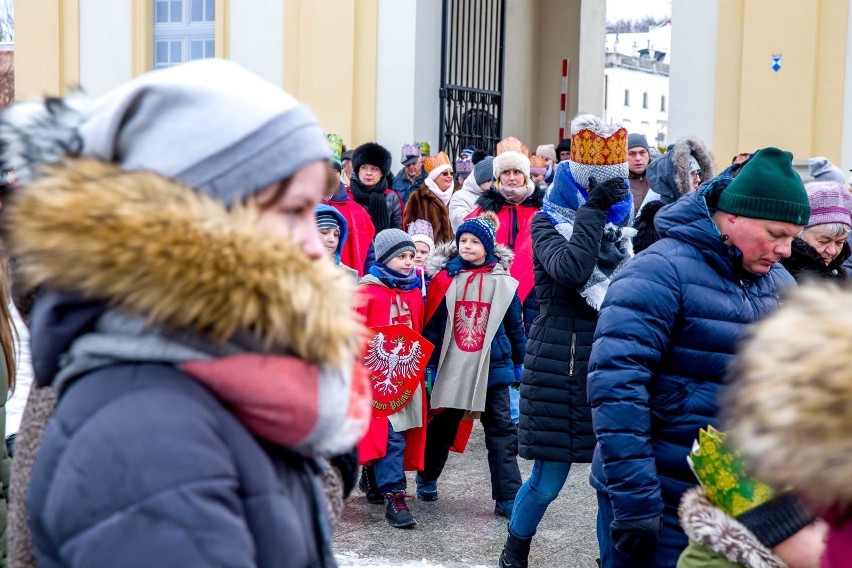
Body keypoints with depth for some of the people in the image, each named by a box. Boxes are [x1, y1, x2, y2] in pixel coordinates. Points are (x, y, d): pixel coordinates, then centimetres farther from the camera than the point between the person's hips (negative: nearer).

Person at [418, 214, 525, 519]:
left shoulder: (503, 282, 0)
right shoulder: (445, 278, -1)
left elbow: (515, 325, 8)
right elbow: (432, 323, 0)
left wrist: (519, 363, 10)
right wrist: (429, 363, -2)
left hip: (493, 368, 0)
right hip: (452, 368, 0)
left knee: (502, 431, -1)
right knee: (442, 427, 16)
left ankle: (507, 498, 3)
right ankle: (427, 477, 38)